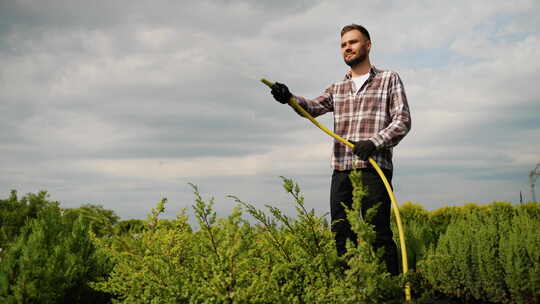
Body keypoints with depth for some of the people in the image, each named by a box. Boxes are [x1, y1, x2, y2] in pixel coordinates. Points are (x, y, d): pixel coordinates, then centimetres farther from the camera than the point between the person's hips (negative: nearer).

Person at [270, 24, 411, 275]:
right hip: (341, 171, 5)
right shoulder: (337, 89, 22)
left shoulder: (389, 80, 9)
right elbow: (313, 107, 3)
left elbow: (403, 121, 0)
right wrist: (289, 98, -18)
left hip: (374, 169, -5)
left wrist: (374, 142, -17)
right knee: (341, 235, 4)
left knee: (378, 234, -9)